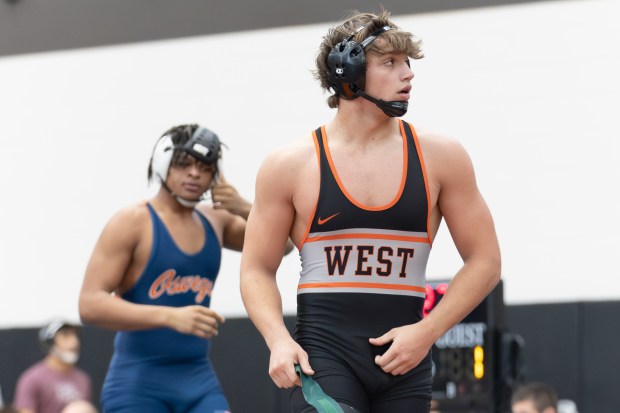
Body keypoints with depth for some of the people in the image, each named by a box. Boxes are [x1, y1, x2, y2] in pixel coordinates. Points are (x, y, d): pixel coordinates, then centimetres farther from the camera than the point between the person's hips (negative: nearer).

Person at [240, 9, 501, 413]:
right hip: (324, 354, -2)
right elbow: (258, 270, 7)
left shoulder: (440, 157, 4)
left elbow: (484, 260, 6)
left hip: (405, 357, 2)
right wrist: (279, 340, -11)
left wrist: (427, 332, -6)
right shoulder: (290, 165, 1)